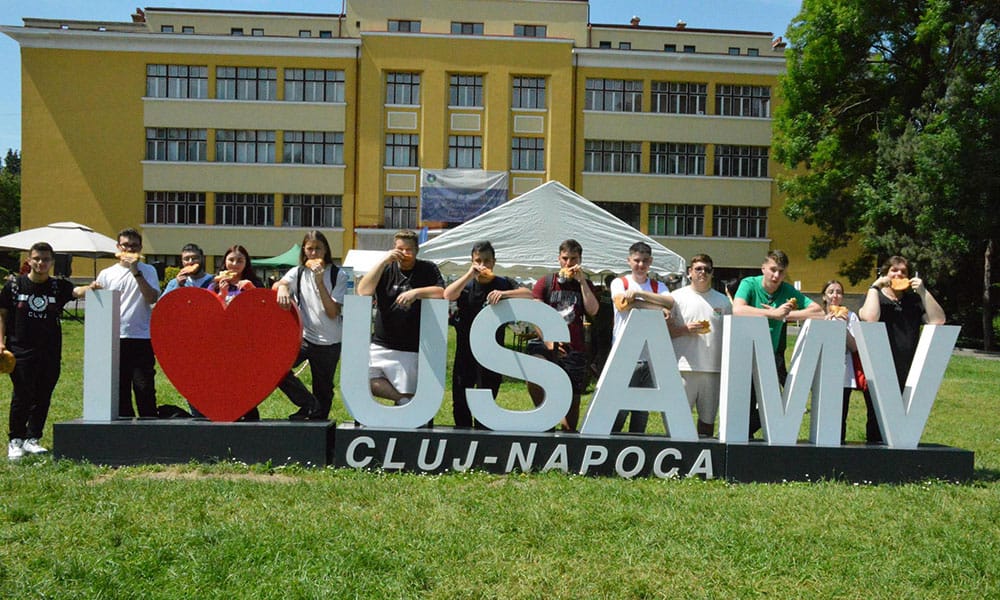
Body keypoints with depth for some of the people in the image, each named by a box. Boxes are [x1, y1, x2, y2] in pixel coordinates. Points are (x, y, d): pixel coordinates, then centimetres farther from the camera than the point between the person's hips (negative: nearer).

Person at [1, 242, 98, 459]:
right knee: (21, 396, 0)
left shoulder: (58, 286, 4)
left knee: (42, 398, 6)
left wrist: (90, 288, -37)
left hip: (50, 353, 2)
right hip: (20, 351, -2)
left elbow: (76, 291, -15)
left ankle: (32, 439, 18)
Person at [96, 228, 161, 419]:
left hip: (141, 340, -2)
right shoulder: (106, 274, 12)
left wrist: (135, 271, -14)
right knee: (118, 390, 8)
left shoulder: (148, 271, 6)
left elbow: (152, 298, -10)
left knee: (145, 389, -3)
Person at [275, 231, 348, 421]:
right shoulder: (298, 272, 6)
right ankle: (309, 404, -6)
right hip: (303, 337, 2)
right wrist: (282, 287, -39)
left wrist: (320, 282, -18)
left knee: (323, 391, 5)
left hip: (329, 342, -1)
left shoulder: (338, 275, -2)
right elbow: (277, 284, -14)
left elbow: (333, 313, -11)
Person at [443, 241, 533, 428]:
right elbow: (448, 296, -14)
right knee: (460, 401, 7)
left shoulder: (503, 283, 5)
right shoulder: (466, 284, 7)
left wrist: (503, 293, -25)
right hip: (465, 352, 2)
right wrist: (470, 275, -18)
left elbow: (528, 294, -11)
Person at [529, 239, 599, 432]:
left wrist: (581, 280, -9)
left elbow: (593, 310, -6)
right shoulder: (545, 283, 7)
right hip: (547, 346, -2)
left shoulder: (585, 285, 12)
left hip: (574, 350, 2)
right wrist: (548, 341, -14)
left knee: (572, 397, 4)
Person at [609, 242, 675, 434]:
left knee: (642, 413, 8)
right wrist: (657, 306, -6)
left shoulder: (658, 286, 16)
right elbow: (622, 304, -12)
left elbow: (670, 303, -6)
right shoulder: (619, 282, 8)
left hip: (650, 358, 4)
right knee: (618, 411, -9)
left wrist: (638, 293, -14)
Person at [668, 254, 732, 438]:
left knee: (708, 418, 9)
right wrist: (686, 329, -14)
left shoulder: (723, 301, 13)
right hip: (684, 368, -3)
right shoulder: (677, 297, 5)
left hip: (714, 369, 3)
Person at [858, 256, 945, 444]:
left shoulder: (915, 300, 18)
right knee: (878, 424, -2)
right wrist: (875, 287, -8)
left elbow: (938, 320, 4)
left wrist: (923, 292, -1)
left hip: (908, 376, 4)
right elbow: (870, 318, -16)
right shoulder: (875, 297, 6)